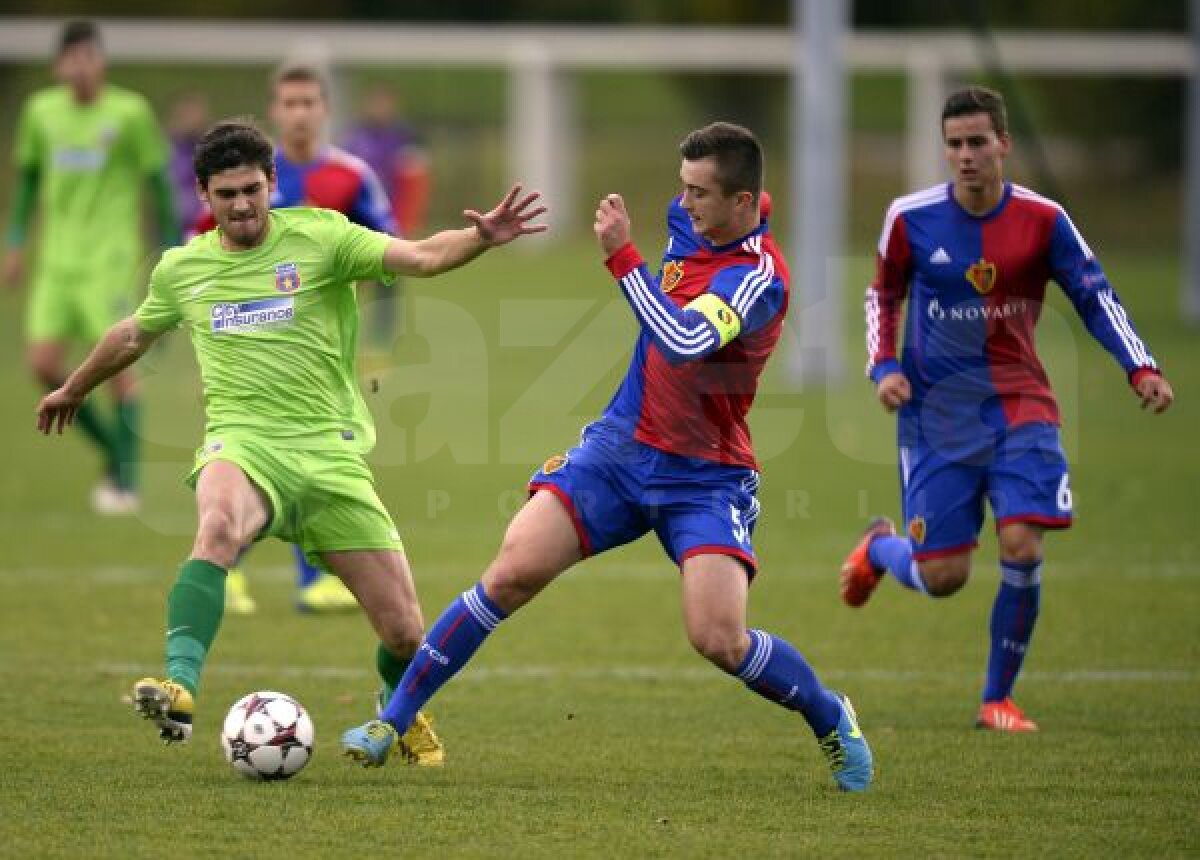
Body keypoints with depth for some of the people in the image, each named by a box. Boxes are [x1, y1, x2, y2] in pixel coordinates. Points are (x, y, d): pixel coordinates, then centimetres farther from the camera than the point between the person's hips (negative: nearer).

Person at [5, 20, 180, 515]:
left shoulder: (130, 113, -6)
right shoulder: (41, 112, 6)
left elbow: (159, 181, 0)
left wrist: (171, 248, 0)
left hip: (111, 257, -4)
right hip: (57, 260, 4)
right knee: (43, 363, -4)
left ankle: (126, 480, 0)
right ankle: (113, 449, 16)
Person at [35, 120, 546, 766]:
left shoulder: (318, 238, 1)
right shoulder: (181, 269, 12)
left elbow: (421, 257, -11)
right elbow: (133, 336, 32)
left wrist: (480, 239, -30)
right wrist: (73, 390, 46)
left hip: (329, 451, 0)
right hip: (242, 444, 0)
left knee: (403, 631, -1)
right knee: (217, 525, -39)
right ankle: (179, 689, -51)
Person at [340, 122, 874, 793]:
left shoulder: (760, 276, -22)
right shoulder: (688, 221, 1)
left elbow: (683, 343, -38)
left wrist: (621, 255, -36)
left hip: (706, 478, -6)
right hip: (622, 444, 6)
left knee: (720, 640, -18)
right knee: (514, 572, -11)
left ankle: (833, 720, 13)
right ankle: (395, 721, -3)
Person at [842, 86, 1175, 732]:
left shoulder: (1042, 220, -6)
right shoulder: (911, 218, -6)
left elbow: (1095, 297, -2)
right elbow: (883, 295, 10)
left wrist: (1141, 369, -16)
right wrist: (883, 367, -5)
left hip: (1019, 405, 0)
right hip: (937, 411, 0)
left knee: (1022, 546, -17)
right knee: (942, 576, -3)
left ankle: (998, 699, 2)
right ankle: (878, 548, 36)